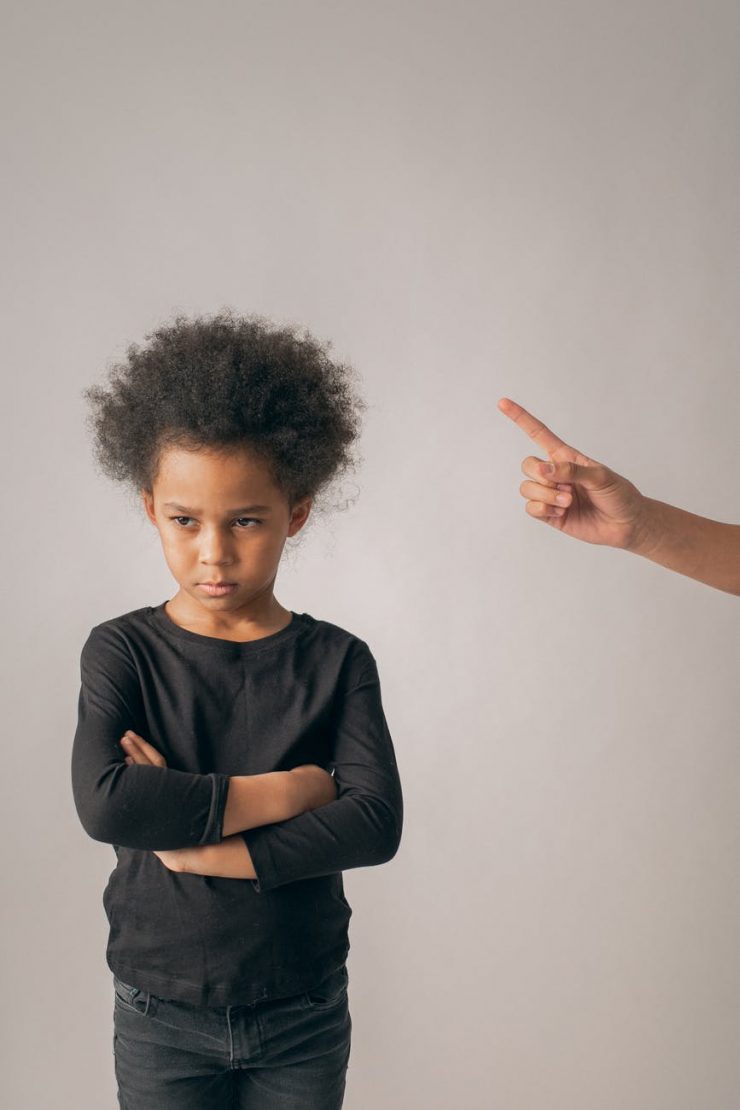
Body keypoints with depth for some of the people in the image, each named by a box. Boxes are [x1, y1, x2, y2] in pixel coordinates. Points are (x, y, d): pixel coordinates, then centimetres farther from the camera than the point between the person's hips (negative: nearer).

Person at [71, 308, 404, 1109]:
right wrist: (284, 792, -19)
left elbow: (375, 824, -17)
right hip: (160, 1017, 0)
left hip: (303, 1016, 1)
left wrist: (198, 843, -21)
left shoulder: (337, 661, -5)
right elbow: (104, 802, -23)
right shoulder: (122, 651, -7)